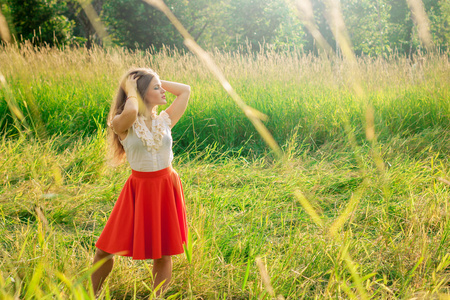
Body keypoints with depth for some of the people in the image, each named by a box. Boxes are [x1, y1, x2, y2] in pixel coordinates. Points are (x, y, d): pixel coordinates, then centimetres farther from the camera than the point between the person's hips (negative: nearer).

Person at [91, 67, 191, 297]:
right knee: (106, 250, 3)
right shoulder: (122, 124, -9)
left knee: (163, 253, 9)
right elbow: (130, 111, -33)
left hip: (167, 188, 3)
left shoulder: (165, 121, 3)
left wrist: (158, 81, 2)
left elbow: (186, 90, 5)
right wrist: (130, 90, -13)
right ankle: (91, 295, 26)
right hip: (139, 189, -3)